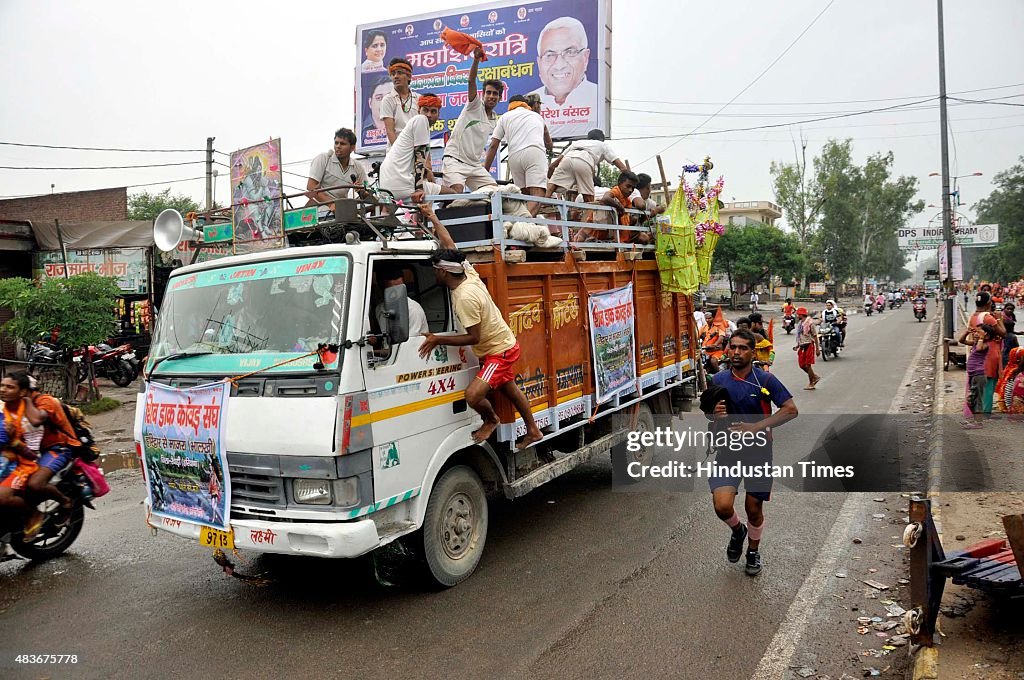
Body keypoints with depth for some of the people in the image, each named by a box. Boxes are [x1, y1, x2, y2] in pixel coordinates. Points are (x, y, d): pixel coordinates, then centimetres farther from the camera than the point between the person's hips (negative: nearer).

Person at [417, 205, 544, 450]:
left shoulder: (465, 297, -30)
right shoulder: (469, 273, -6)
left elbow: (473, 337, -27)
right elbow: (450, 246, 8)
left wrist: (438, 340, -23)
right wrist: (432, 218, 14)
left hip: (499, 351, -10)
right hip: (504, 344, 10)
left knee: (473, 395, -22)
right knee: (510, 390, 24)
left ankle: (491, 420, 8)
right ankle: (533, 432, 38)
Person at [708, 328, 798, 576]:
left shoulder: (765, 380, -9)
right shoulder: (718, 381, 0)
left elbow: (791, 410, -13)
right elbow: (709, 413, 11)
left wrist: (756, 427, -23)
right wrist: (715, 414, -14)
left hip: (758, 452, -1)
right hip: (728, 451, 2)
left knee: (754, 508, 10)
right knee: (722, 505, -14)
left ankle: (753, 551, 38)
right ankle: (737, 530, 22)